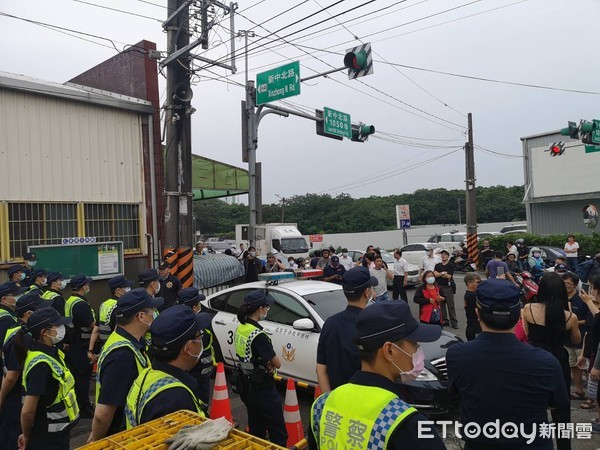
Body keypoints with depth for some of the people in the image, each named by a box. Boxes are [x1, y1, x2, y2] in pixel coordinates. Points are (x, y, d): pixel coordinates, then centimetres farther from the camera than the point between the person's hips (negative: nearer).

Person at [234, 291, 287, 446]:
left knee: (255, 430, 21)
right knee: (279, 433, -1)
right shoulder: (258, 334, -25)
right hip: (262, 388, -9)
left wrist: (267, 363, -5)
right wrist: (272, 363, 3)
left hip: (246, 385, 9)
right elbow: (277, 364, -18)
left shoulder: (240, 328, 1)